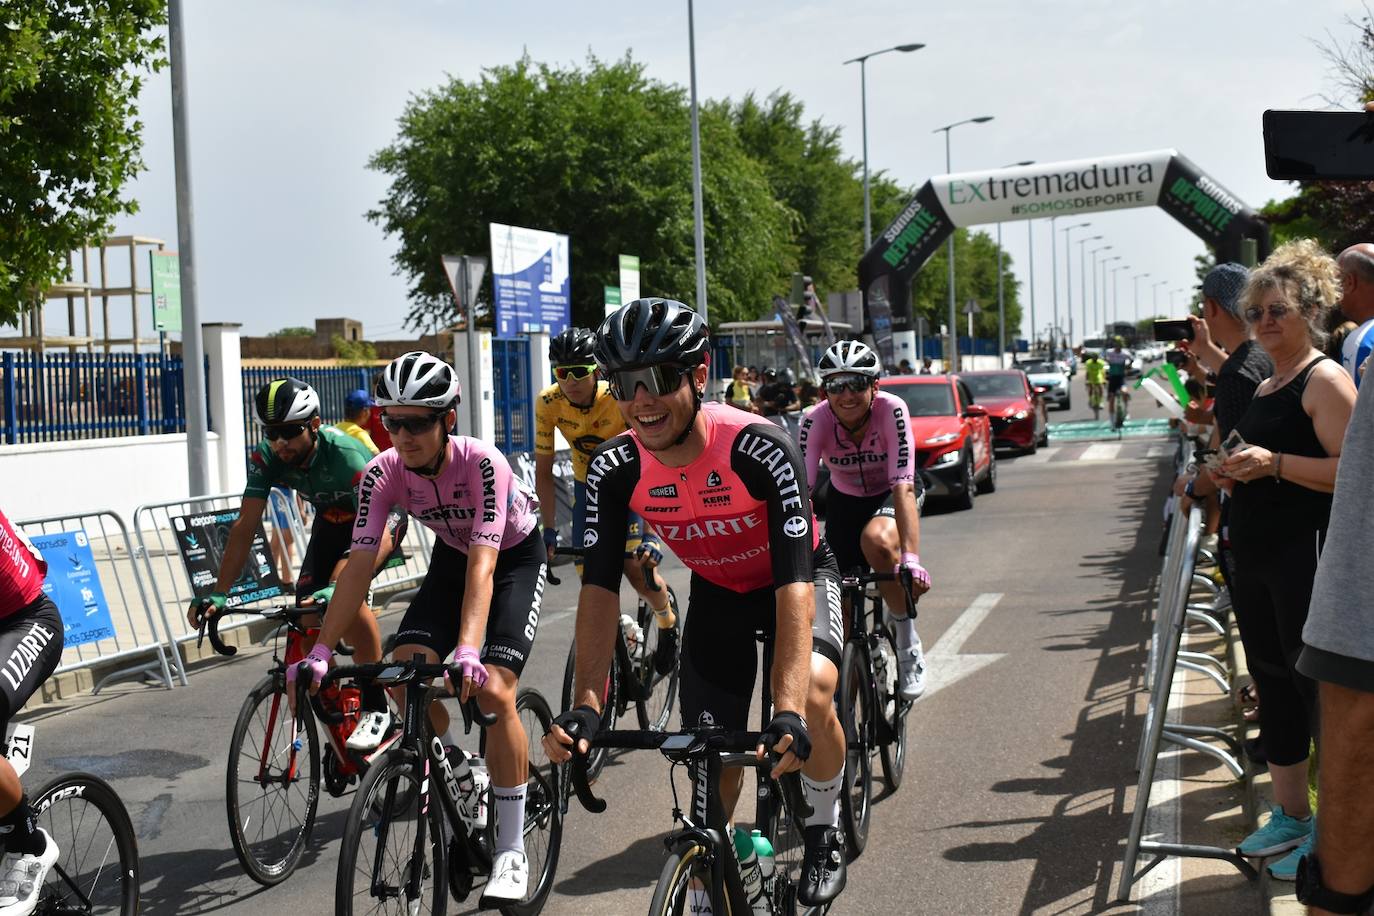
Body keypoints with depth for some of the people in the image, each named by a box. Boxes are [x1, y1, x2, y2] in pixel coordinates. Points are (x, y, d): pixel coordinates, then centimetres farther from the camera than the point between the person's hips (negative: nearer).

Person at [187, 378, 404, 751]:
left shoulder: (344, 454, -38)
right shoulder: (266, 457, -22)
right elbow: (246, 525, -22)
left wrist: (337, 589, -58)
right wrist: (219, 593, -32)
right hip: (331, 521, 6)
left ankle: (375, 708, -20)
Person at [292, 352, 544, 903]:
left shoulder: (482, 463, -35)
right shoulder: (383, 473, -22)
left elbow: (483, 566, -43)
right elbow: (359, 565, -24)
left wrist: (468, 651, -56)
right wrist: (321, 651, -33)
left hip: (515, 556, -5)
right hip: (452, 555, 5)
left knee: (492, 691, -21)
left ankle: (511, 852, -9)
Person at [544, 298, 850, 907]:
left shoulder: (759, 450, -36)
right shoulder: (614, 468, -24)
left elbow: (795, 584, -41)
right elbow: (599, 588, -24)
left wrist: (789, 712, -51)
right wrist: (586, 706, -36)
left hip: (800, 578, -3)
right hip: (716, 592, 4)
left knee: (813, 695, -31)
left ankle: (825, 831, -2)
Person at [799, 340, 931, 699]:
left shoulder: (891, 410, -31)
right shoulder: (816, 420, -26)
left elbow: (903, 485, -39)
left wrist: (910, 558, -51)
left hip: (892, 494, -2)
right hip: (845, 500, 3)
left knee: (877, 541, -37)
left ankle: (908, 641, -15)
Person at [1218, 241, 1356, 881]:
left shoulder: (1325, 379, -10)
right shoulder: (1265, 387, 18)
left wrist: (1273, 463, -26)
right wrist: (1233, 476, 11)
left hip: (1307, 558, -9)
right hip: (1255, 558, 9)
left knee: (1315, 683, -3)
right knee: (1272, 682, 15)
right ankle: (1289, 816, 27)